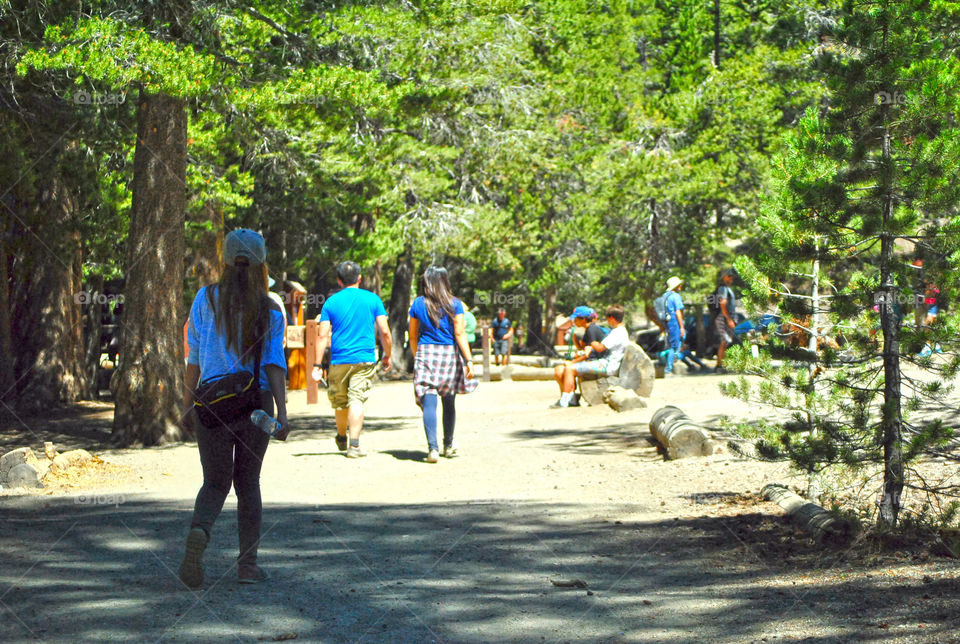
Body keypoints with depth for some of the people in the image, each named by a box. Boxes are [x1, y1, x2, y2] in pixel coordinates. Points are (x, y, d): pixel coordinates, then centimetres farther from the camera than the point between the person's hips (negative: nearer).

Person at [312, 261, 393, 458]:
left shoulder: (331, 302, 2)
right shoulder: (372, 299, 3)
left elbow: (323, 336, -3)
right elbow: (385, 332, -1)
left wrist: (318, 365, -1)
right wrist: (387, 356, 13)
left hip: (339, 360, 1)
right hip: (365, 360, -1)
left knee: (340, 401, 16)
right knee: (357, 400, -5)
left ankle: (341, 438, 35)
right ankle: (354, 445, -14)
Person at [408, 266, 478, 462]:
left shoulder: (418, 304, 3)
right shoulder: (455, 304, -2)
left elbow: (413, 336, 9)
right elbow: (460, 334, -7)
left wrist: (416, 357, 23)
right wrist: (469, 360, -6)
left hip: (425, 353, 0)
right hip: (450, 354, 0)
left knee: (429, 402, -5)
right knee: (449, 402, 15)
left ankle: (433, 448, -19)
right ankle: (448, 446, 27)